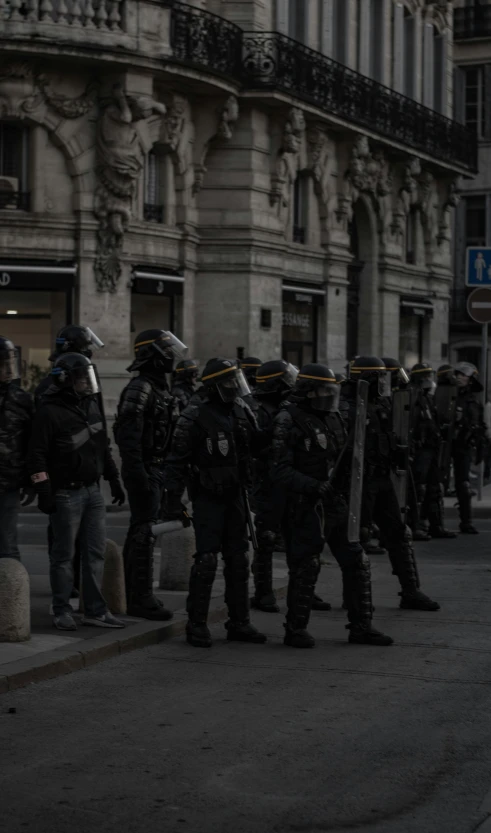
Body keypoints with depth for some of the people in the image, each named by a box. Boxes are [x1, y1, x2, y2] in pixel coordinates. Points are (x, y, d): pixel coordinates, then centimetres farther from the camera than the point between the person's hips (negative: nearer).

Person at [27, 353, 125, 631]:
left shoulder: (91, 406, 10)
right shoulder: (50, 412, -13)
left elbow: (103, 447, 20)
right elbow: (37, 454, -14)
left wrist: (114, 479, 18)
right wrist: (44, 491, -18)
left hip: (93, 491, 7)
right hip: (66, 493, -7)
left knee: (96, 552, 7)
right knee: (64, 555, 1)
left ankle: (96, 610, 13)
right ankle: (62, 611, 11)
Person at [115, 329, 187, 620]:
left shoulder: (161, 388, 16)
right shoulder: (139, 388, -14)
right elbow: (128, 435, -21)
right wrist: (138, 474, -26)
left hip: (158, 470, 10)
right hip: (144, 470, -10)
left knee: (139, 533, 13)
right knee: (145, 534, -9)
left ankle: (135, 595, 18)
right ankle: (142, 599, -7)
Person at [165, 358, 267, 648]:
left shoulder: (241, 411, 5)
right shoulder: (196, 416, -13)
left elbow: (260, 446, 17)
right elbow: (177, 460, -12)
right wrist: (174, 496, -15)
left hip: (235, 495, 7)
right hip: (208, 497, -6)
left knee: (239, 560, 10)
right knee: (206, 561, -7)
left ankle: (239, 623, 18)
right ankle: (197, 625, 1)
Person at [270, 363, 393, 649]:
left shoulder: (334, 419, 11)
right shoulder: (290, 422, -12)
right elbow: (280, 471, -17)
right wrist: (314, 486, -26)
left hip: (338, 504, 7)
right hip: (306, 507, -7)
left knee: (357, 563, 6)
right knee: (305, 569, -1)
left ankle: (361, 627, 16)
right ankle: (296, 630, 13)